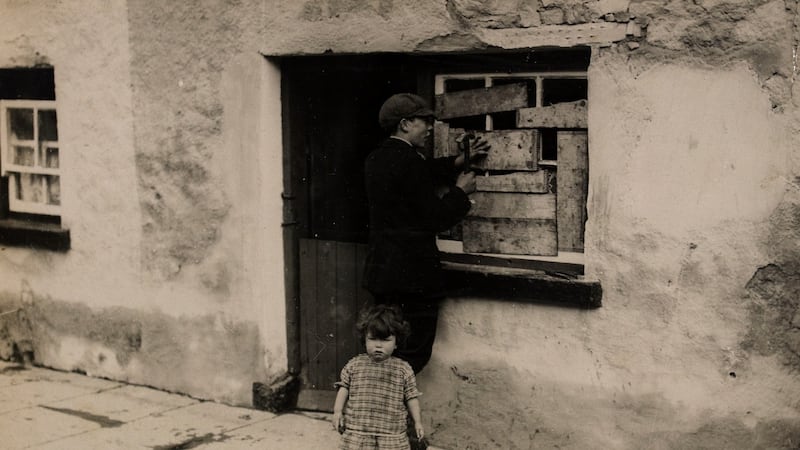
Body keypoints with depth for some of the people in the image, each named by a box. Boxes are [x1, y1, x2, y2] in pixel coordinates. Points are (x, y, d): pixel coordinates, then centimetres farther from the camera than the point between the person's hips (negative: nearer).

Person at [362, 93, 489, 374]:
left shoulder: (375, 159, 11)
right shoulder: (408, 160, -17)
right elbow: (436, 218, -15)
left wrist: (460, 161, 25)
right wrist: (461, 191, 1)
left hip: (380, 269, 9)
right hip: (413, 271, -9)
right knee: (414, 353, -1)